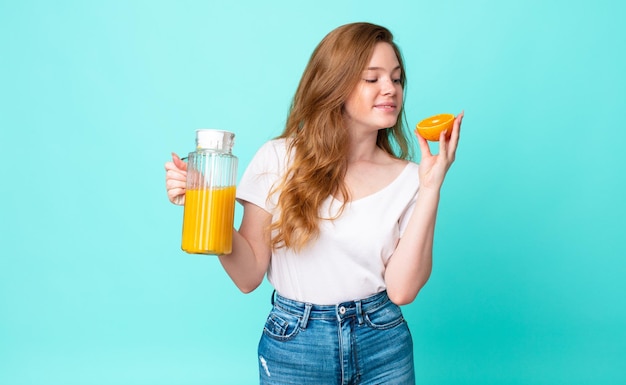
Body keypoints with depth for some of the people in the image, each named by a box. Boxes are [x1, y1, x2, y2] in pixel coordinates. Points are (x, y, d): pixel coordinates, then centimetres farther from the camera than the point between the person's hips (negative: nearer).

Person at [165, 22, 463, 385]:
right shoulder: (279, 159, -8)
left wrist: (431, 187, -17)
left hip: (384, 345, 1)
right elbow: (249, 276, -7)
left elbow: (402, 290, -14)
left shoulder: (407, 177, -4)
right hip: (293, 346, -1)